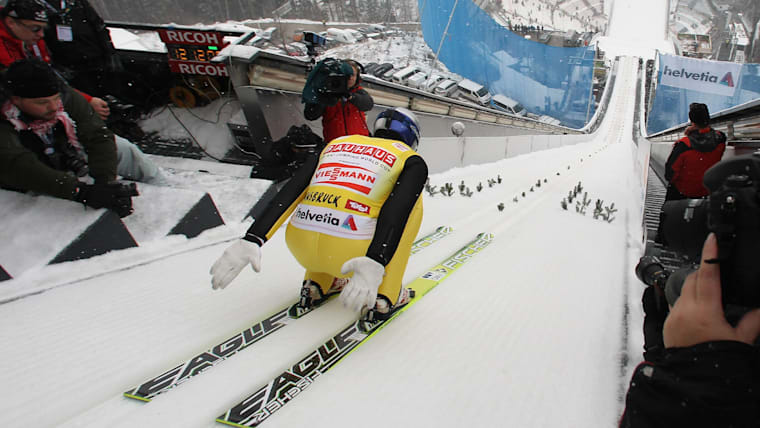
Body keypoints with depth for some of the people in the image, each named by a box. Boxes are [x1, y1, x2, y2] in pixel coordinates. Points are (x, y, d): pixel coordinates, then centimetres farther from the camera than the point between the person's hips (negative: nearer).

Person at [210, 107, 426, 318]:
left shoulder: (336, 144, 21)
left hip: (300, 249, 5)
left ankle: (316, 284, 27)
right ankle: (385, 297, 14)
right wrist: (375, 265, -24)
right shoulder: (412, 161, 9)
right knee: (412, 202, 20)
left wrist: (251, 240, 1)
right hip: (351, 255, -5)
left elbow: (289, 193, 8)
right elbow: (395, 213, -12)